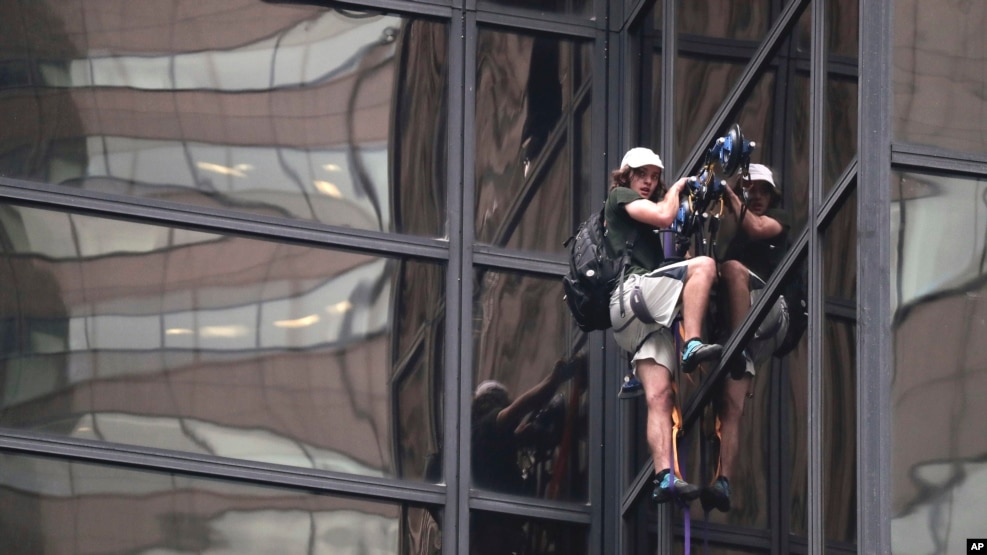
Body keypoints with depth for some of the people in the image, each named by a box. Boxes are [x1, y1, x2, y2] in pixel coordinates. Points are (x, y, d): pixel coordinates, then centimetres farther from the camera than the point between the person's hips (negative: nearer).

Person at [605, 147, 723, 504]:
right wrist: (676, 189, 14)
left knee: (659, 395, -9)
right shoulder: (620, 197, 13)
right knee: (703, 265, -24)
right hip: (632, 291, -8)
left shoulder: (642, 212, 39)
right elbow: (663, 216, -2)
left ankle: (665, 477, -22)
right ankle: (693, 346, -33)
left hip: (647, 315, 8)